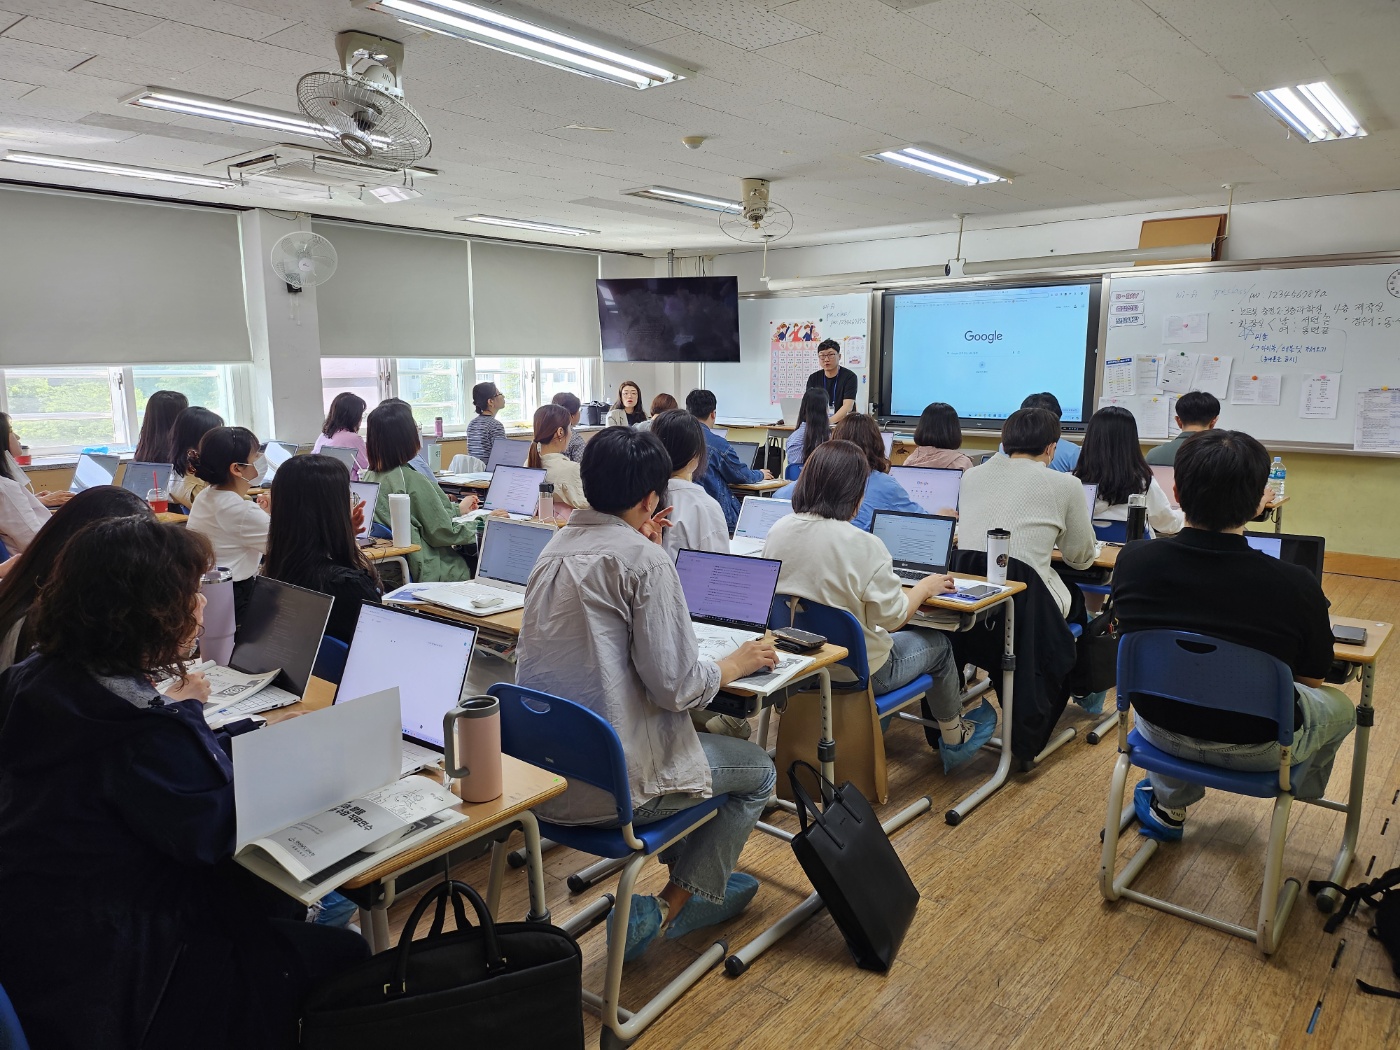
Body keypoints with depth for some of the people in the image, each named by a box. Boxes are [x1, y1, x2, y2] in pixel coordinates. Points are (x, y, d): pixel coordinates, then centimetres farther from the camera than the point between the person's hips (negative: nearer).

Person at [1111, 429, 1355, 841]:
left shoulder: (1132, 562, -20)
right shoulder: (1296, 586, -27)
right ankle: (1305, 788, 56)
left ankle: (1168, 803, 38)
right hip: (1256, 749, -1)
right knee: (1340, 706, 30)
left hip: (1161, 731, 2)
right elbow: (1311, 678, -6)